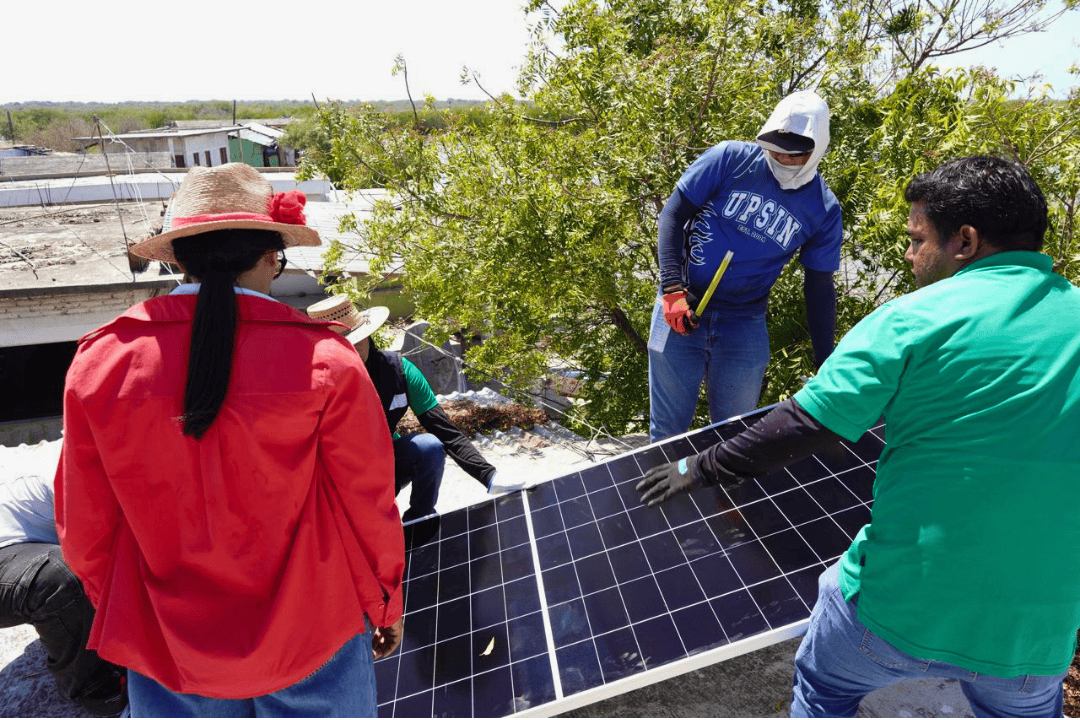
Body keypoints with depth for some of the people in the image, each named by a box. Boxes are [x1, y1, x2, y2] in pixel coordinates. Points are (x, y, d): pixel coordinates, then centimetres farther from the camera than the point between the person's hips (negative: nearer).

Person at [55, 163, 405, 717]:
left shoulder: (98, 361, -12)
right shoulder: (325, 362, -20)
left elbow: (84, 529, -1)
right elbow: (369, 508, -11)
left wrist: (120, 610, 18)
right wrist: (385, 607, 7)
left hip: (166, 651, 2)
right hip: (311, 639, -1)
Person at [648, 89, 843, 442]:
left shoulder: (824, 209, 1)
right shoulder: (730, 159, -7)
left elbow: (820, 286, 7)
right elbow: (673, 214, -6)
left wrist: (826, 365, 7)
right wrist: (673, 290, -17)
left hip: (745, 325, 2)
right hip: (682, 308, -2)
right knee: (668, 429, 7)